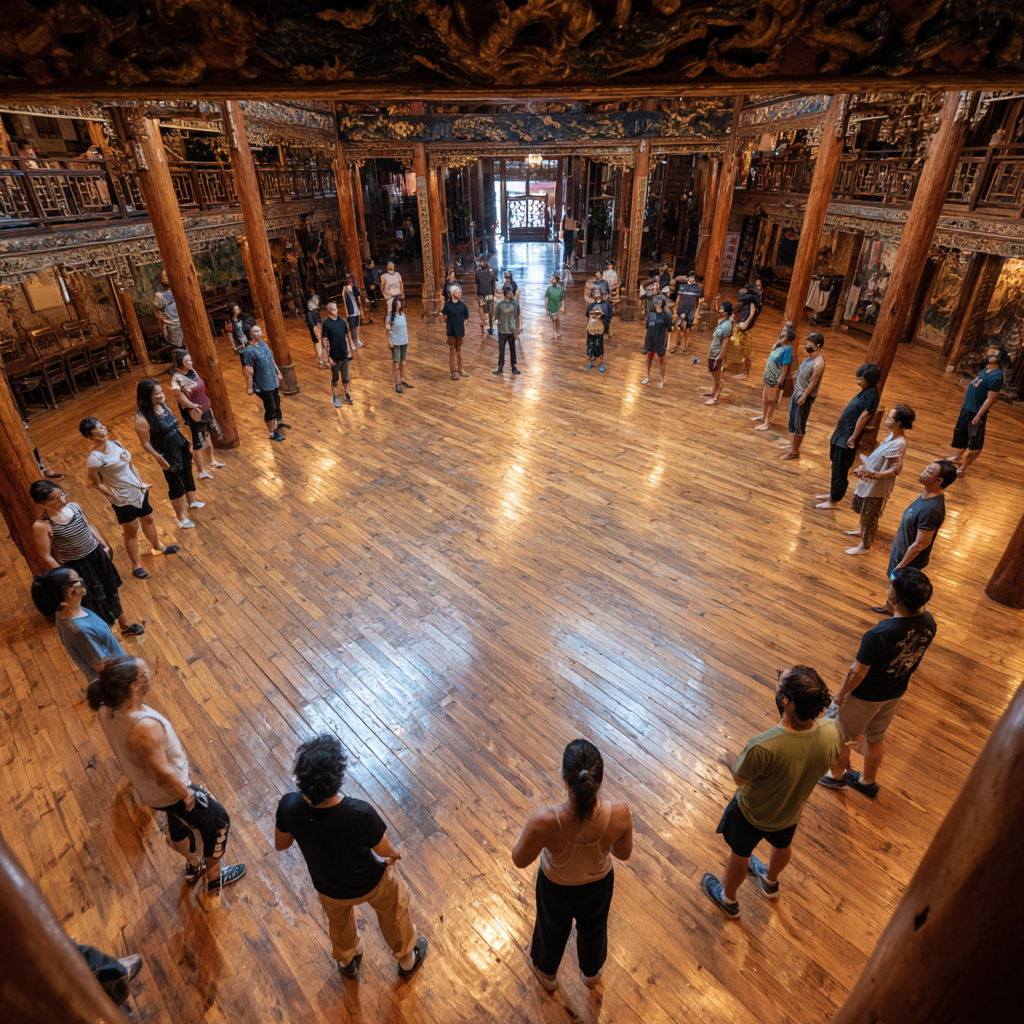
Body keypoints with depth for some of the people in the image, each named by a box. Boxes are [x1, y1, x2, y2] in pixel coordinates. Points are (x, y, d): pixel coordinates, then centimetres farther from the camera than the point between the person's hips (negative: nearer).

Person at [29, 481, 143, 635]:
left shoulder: (74, 506, -6)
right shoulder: (41, 526, -22)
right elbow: (46, 557, -16)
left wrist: (104, 545, 10)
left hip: (97, 555, 5)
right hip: (76, 567, -5)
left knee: (112, 591, 20)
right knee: (94, 602, 10)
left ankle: (125, 624, 40)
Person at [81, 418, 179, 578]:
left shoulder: (116, 444, -5)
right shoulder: (94, 458, -25)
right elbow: (97, 484, -16)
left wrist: (141, 482, 2)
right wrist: (113, 496, -9)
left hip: (138, 491, 7)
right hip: (123, 500, -6)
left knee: (148, 519, 25)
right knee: (131, 531, 10)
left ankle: (157, 547, 51)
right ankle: (136, 566, 29)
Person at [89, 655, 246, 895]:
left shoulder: (106, 710, -18)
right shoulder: (145, 728, -44)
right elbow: (163, 775, -33)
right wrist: (186, 795, -16)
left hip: (147, 791, 8)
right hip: (169, 792, -8)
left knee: (178, 822, 36)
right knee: (218, 823, 19)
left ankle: (193, 866, 61)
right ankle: (214, 877, 42)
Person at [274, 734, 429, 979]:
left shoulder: (289, 806, -34)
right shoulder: (361, 813, -42)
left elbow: (281, 845, -10)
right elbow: (387, 852, -22)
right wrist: (395, 854, 1)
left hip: (328, 888, 3)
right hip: (372, 884, -2)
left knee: (339, 922, 37)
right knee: (394, 910, 32)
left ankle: (347, 962, 67)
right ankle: (407, 960, 59)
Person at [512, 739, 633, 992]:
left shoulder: (544, 821, -44)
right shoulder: (619, 814, -38)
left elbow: (519, 860, -23)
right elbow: (624, 854, -14)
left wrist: (530, 827, -6)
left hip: (556, 888, -1)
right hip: (599, 884, 2)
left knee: (552, 929, 34)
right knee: (594, 928, 37)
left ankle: (547, 973, 66)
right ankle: (591, 973, 68)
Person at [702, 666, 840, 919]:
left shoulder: (763, 748, -46)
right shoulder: (832, 732, -31)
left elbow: (739, 778, -25)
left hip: (752, 814, -4)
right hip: (791, 812, 4)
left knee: (740, 856, 28)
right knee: (783, 846, 38)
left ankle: (729, 900, 58)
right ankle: (770, 882, 70)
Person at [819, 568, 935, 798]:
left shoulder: (878, 636, -40)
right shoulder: (928, 622, -18)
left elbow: (857, 673, -25)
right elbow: (914, 660, 0)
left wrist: (840, 695, -7)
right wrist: (897, 680, 17)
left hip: (865, 696, -6)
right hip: (895, 693, 6)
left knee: (839, 736, 21)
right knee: (875, 738, 29)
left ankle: (836, 775, 45)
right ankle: (868, 781, 51)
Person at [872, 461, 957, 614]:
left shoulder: (932, 509, -36)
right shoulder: (927, 493, -7)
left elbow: (920, 544, -28)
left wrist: (901, 566, -18)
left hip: (910, 559, -9)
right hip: (901, 550, 9)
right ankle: (890, 607, 53)